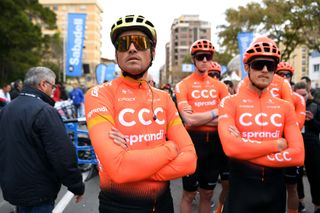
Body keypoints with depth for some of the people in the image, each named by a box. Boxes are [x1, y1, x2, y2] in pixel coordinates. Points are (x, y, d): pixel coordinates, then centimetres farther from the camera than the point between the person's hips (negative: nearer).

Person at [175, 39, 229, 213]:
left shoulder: (220, 86, 6)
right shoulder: (183, 86, -6)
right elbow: (189, 120, -17)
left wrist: (199, 117, -13)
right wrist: (216, 111, -8)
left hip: (215, 142, 4)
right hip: (193, 141, -4)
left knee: (207, 194, 17)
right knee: (189, 194, 8)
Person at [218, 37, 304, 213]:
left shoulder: (285, 107, 3)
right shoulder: (230, 103, -7)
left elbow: (298, 155, -9)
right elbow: (231, 147, -23)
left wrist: (245, 149, -16)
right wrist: (277, 144, -14)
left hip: (275, 186, 4)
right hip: (241, 185, -3)